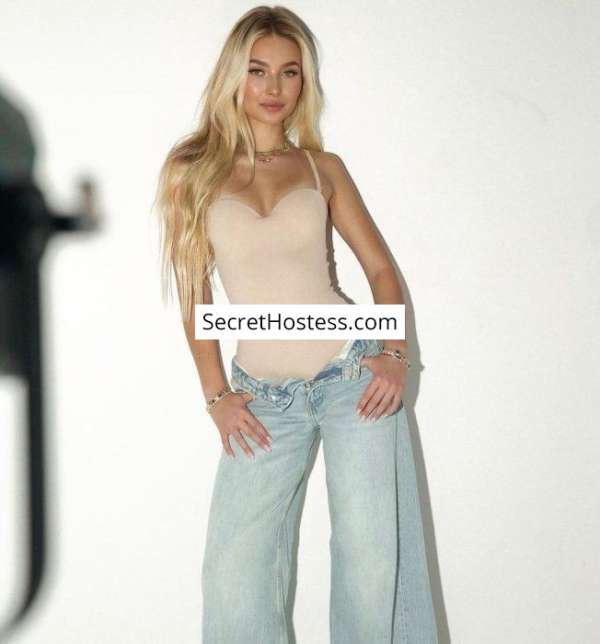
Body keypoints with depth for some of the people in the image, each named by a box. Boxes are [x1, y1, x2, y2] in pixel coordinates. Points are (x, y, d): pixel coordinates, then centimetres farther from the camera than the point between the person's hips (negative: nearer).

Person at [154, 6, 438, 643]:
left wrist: (395, 353, -6)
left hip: (352, 373, 0)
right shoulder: (194, 171, 3)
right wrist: (216, 395, 0)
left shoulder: (322, 167, 6)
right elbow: (194, 290, 4)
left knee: (372, 555, -1)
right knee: (233, 568, -2)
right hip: (263, 396, 0)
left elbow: (380, 266, 9)